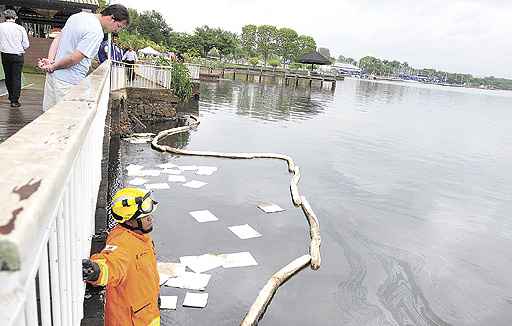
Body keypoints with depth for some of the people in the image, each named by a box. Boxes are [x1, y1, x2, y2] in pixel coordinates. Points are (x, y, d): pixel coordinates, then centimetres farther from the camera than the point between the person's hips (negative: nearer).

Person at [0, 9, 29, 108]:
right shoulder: (20, 28, -8)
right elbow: (26, 45, -4)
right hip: (17, 55, -2)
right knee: (16, 78, 1)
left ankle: (11, 97, 30)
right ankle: (15, 101, -2)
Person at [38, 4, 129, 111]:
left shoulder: (79, 15, 12)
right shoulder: (96, 32, -19)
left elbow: (57, 39, 12)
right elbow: (73, 59, -22)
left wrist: (50, 60, 0)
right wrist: (52, 67, -8)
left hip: (53, 75, 9)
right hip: (69, 82, -9)